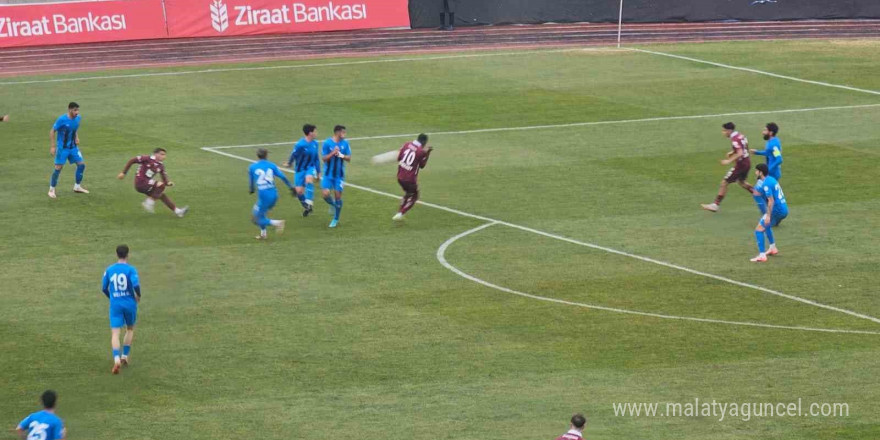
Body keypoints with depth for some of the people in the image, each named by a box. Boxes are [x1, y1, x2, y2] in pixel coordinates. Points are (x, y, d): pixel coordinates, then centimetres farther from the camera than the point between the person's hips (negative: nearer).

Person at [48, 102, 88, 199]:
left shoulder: (78, 118, -2)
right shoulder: (62, 119, -20)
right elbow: (52, 132, -13)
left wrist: (77, 138, 4)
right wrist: (53, 146, -16)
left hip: (73, 147, 6)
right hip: (62, 147, -6)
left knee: (81, 164, 2)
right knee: (58, 168, -7)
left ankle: (77, 187, 18)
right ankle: (51, 190, 9)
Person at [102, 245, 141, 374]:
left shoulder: (109, 270, 3)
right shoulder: (131, 269, -7)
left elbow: (104, 288, 9)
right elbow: (136, 284, -20)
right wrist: (138, 296, 0)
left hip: (115, 305, 1)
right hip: (130, 304, -1)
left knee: (115, 333, -5)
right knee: (130, 329, 23)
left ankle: (117, 359, -26)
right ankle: (125, 356, 20)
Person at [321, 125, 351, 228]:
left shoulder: (345, 143, -1)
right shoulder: (327, 143, -9)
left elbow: (349, 158, 2)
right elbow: (324, 158, -8)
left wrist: (342, 155, -18)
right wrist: (333, 153, -24)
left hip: (339, 175, 1)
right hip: (328, 174, -1)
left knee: (338, 196, 1)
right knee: (325, 194, -14)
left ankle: (336, 219, 16)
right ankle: (332, 204, 21)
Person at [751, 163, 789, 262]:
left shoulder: (766, 183, -17)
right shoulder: (771, 179, 13)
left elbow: (771, 200, -22)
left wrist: (768, 216, -21)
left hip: (777, 210, -10)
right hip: (784, 209, 10)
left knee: (759, 230, -8)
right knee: (766, 226, 33)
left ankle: (762, 255, -14)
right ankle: (773, 248, 41)